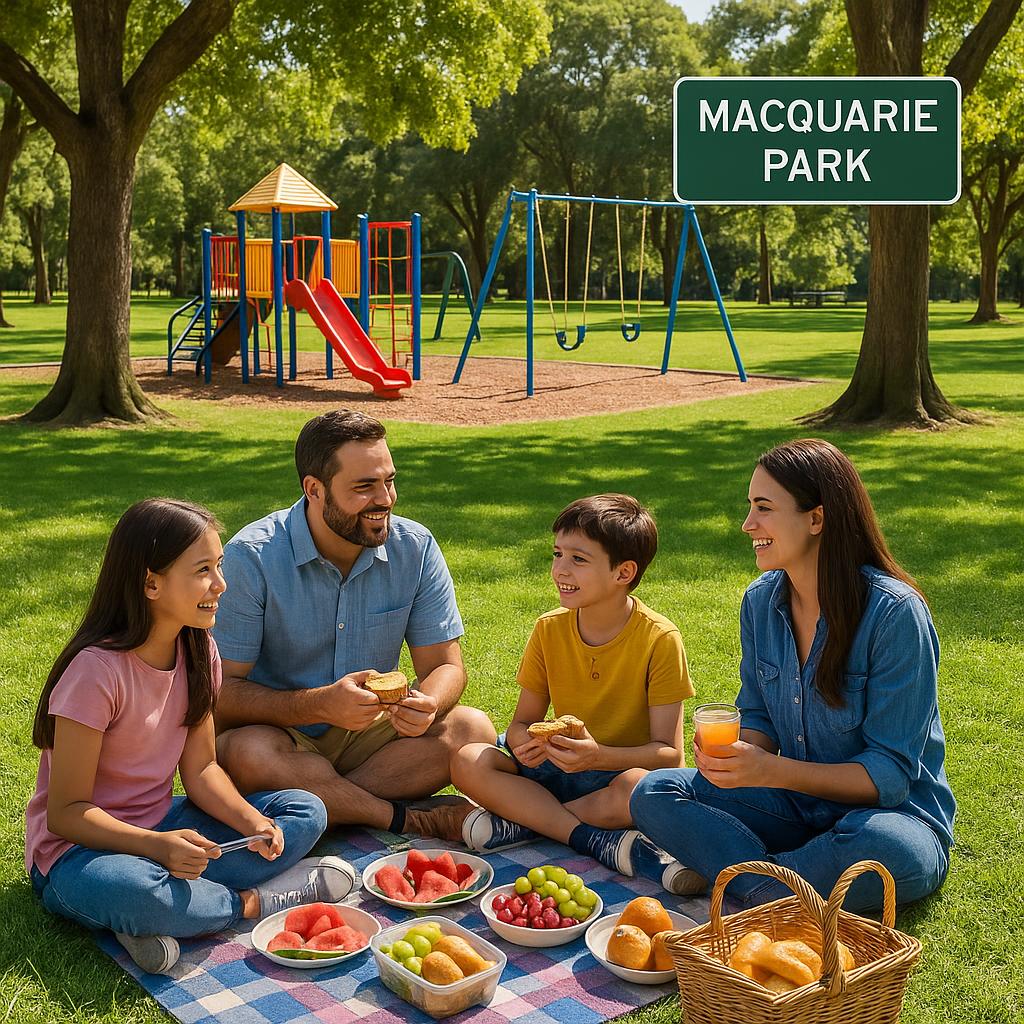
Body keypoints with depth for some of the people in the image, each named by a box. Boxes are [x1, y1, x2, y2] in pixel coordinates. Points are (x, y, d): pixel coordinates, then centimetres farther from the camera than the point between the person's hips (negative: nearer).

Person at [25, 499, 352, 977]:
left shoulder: (197, 651, -1)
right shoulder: (97, 669, -23)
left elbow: (200, 768, 2)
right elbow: (66, 812, -20)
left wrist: (252, 821, -17)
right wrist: (157, 845, -34)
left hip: (161, 827, 7)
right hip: (81, 846, -7)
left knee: (306, 812, -7)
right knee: (130, 890, -42)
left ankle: (163, 921, -18)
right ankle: (252, 902, -14)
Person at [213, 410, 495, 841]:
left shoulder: (415, 548, -5)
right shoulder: (251, 558, -17)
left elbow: (444, 665, -2)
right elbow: (220, 691, -19)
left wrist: (427, 705, -27)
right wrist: (320, 705, -34)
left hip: (368, 732, 4)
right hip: (280, 732, -3)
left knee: (473, 729, -20)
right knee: (248, 754, -36)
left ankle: (324, 804, -21)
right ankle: (413, 818, -22)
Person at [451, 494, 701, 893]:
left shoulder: (659, 639, -14)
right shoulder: (549, 629, -1)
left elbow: (668, 753, -15)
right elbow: (523, 721, 4)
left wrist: (598, 756, -33)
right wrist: (524, 740, -22)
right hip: (562, 768, 4)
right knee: (468, 763, -20)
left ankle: (523, 821, -19)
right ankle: (599, 840, -27)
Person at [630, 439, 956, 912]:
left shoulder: (894, 613, -20)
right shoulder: (761, 600, -1)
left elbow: (892, 771, -20)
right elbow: (758, 718, 8)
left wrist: (773, 771, -31)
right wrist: (737, 753, -17)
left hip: (893, 809, -5)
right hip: (795, 805, 6)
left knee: (888, 847, -41)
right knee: (652, 793, -12)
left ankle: (723, 866, -19)